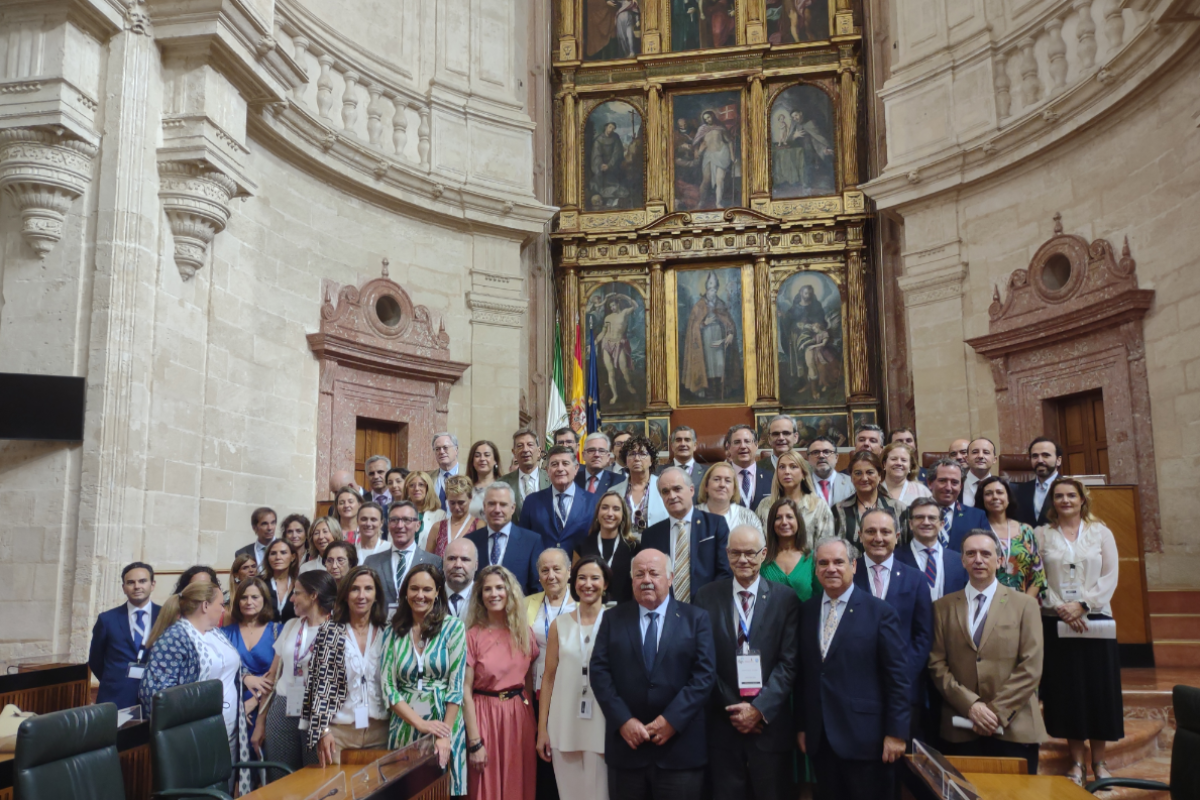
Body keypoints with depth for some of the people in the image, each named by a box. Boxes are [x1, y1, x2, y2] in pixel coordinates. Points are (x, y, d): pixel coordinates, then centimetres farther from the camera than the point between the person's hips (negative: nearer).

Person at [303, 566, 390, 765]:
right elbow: (321, 683, -5)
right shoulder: (330, 631, -1)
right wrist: (323, 729, -13)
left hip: (379, 730, 2)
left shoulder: (386, 633, 6)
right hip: (339, 730, -2)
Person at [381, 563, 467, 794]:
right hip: (405, 728, 2)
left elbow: (457, 685, -7)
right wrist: (420, 723, -13)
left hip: (444, 724, -2)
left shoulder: (454, 627, -3)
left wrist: (445, 735, -14)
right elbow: (388, 687, -1)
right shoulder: (393, 632, 4)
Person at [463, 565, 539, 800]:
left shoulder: (524, 632, 5)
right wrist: (474, 742, -12)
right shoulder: (473, 636, -8)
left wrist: (534, 721, 6)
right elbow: (465, 691, -9)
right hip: (486, 716, -3)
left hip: (519, 716, 4)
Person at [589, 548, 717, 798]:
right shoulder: (613, 619, 9)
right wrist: (623, 720, -11)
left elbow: (705, 674, -4)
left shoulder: (696, 618, 4)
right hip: (626, 744, 2)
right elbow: (599, 671, 0)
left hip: (680, 747, -1)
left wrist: (672, 720, -13)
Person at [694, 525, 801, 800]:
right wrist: (733, 709, -7)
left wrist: (759, 709, -11)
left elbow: (788, 663, -4)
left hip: (770, 723, 0)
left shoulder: (785, 598, 1)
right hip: (722, 724, 1)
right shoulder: (707, 597, 2)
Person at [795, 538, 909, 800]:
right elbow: (802, 674, 10)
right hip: (818, 738, 4)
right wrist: (801, 725, 9)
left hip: (864, 736, -4)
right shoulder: (806, 612, 7)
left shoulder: (880, 612, -6)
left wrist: (896, 732, -9)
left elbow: (897, 677, -7)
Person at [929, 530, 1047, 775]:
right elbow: (937, 665, 3)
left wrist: (996, 710, -10)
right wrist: (970, 705, -10)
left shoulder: (1024, 605, 5)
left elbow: (1031, 668, -3)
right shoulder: (943, 607, 9)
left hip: (1014, 728, -1)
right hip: (961, 731, 1)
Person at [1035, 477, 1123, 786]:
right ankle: (1077, 761, 12)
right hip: (1056, 622, 0)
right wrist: (1060, 608, -13)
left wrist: (1082, 604, -12)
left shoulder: (1101, 532, 6)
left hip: (1095, 619, 1)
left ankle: (1098, 761, 15)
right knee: (1066, 689, 2)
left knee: (1099, 689, 2)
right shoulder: (1041, 535, 5)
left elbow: (1110, 577, -1)